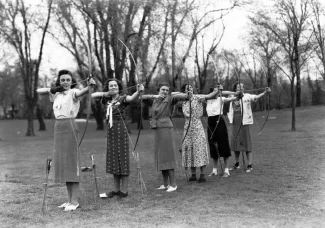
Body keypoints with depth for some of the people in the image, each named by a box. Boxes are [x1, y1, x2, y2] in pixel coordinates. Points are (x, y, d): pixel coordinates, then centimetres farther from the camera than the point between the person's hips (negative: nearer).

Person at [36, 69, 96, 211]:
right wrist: (51, 89, 2)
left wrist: (90, 85, -49)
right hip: (58, 127, 7)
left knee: (72, 162, -7)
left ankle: (75, 201, -3)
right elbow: (38, 91, 21)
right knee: (62, 163, 8)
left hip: (70, 126, -7)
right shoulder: (56, 94, 15)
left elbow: (81, 92, -27)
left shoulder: (73, 92, -4)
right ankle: (70, 199, 16)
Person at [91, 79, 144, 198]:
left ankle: (124, 190, 3)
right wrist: (105, 93, 4)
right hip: (110, 130, 7)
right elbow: (92, 95, 16)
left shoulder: (122, 98, -6)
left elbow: (132, 98, -27)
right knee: (113, 159, 10)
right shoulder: (107, 99, 11)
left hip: (121, 129, -6)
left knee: (123, 158, -3)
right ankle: (116, 189, 19)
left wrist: (139, 91, -48)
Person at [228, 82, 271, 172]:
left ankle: (250, 165, 5)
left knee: (247, 143, -2)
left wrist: (265, 92, -35)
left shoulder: (247, 96, -3)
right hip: (235, 123, 4)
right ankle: (237, 164, 23)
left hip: (245, 123, -4)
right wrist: (230, 119, -1)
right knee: (235, 143, 8)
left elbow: (256, 97, -19)